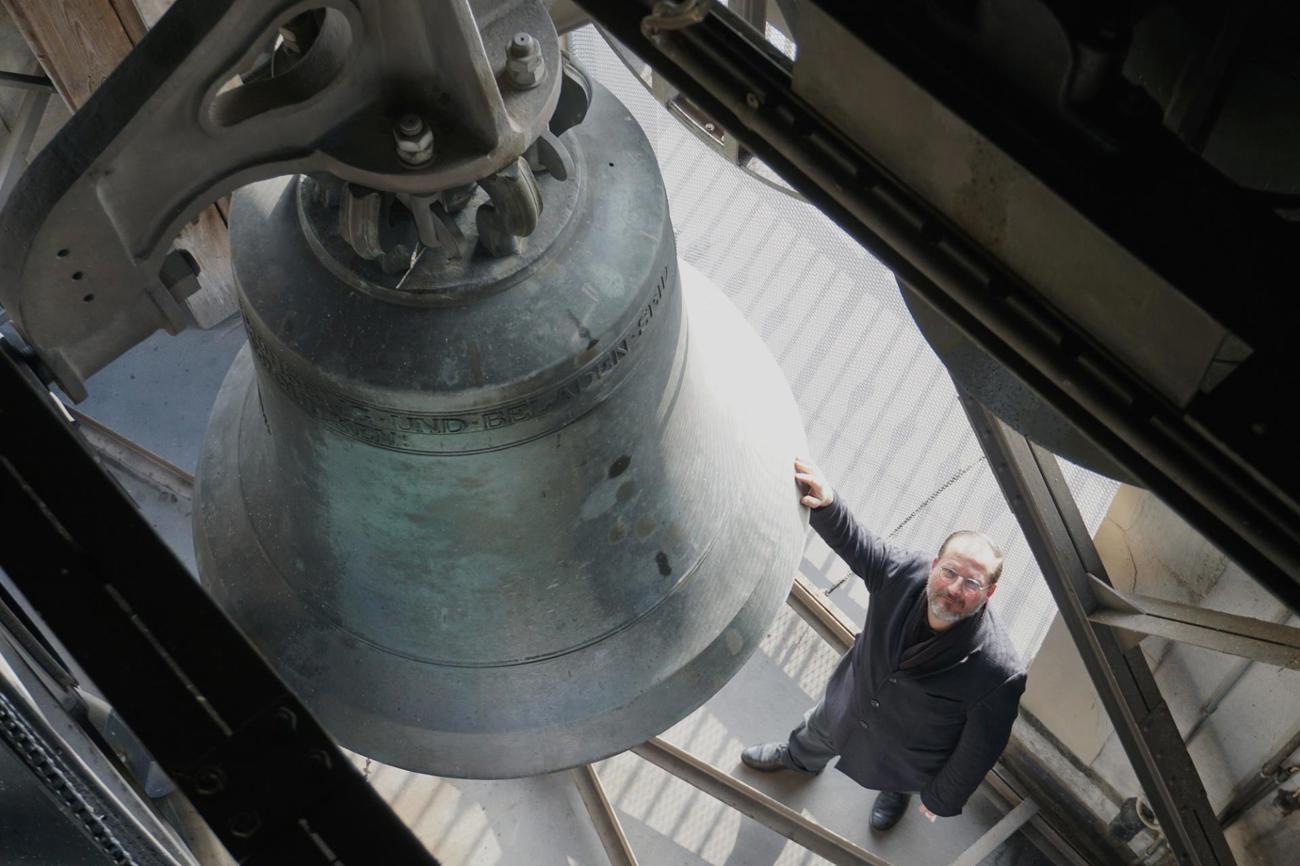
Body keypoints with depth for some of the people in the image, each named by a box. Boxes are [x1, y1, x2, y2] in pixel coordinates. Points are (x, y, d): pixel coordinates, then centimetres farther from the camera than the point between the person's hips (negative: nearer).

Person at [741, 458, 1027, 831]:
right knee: (817, 733, 36)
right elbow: (850, 540, -20)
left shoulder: (999, 674, -44)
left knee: (899, 779, 35)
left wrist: (943, 799, -11)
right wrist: (825, 503, -43)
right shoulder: (903, 574, -36)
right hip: (853, 702, 3)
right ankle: (797, 758, 74)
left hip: (911, 756, -3)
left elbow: (979, 751, -28)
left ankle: (895, 791, 74)